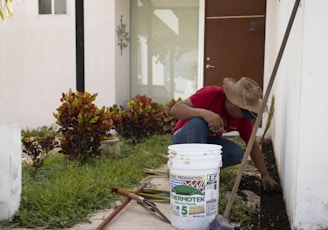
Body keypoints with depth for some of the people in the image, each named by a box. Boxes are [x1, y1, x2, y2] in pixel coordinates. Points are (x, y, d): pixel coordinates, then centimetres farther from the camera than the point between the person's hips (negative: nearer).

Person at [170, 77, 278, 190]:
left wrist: (265, 175, -3)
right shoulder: (211, 94, -26)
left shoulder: (243, 116, -10)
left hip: (207, 142, 5)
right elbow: (175, 109, -34)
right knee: (198, 122, -38)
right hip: (182, 139, -4)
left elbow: (253, 144, 0)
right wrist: (204, 112, -50)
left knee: (237, 154, -24)